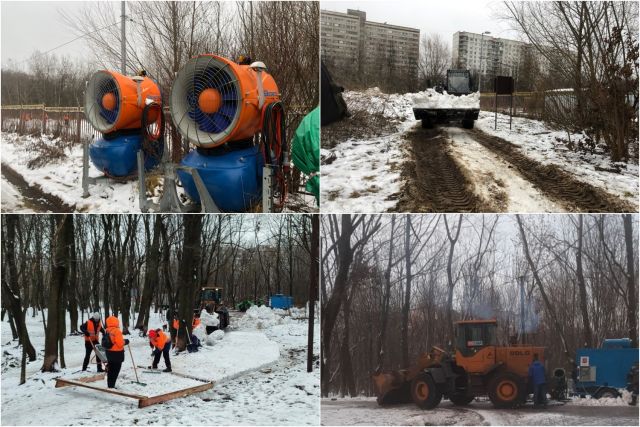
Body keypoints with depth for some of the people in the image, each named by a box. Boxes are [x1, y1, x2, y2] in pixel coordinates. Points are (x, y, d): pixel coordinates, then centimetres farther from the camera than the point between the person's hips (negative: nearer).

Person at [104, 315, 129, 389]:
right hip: (117, 353, -8)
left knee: (111, 369, 17)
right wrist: (125, 342, -4)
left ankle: (110, 385, 25)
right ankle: (111, 386, -1)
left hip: (109, 353, 8)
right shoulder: (117, 331, -21)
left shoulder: (107, 331, 4)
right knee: (115, 370, 0)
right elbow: (120, 343, -22)